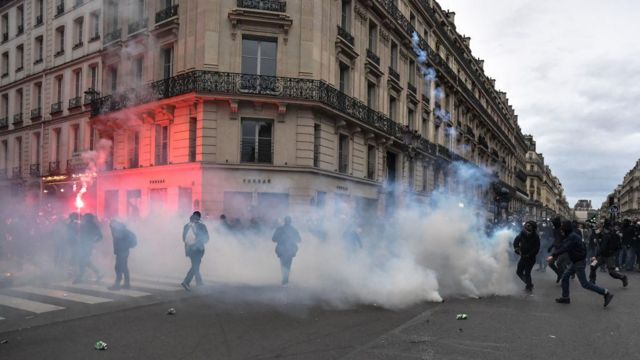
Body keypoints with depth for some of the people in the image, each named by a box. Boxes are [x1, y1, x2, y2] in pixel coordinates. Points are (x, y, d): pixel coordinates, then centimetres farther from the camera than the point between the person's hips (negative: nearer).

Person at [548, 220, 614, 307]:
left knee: (584, 284, -4)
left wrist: (553, 256, -30)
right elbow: (562, 247, 12)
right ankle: (565, 297, 19)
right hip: (575, 261, 10)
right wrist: (554, 256, 4)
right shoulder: (570, 236, 8)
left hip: (579, 262, -10)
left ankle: (606, 293, 3)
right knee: (565, 276, 12)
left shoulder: (573, 237, -22)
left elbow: (564, 248, -31)